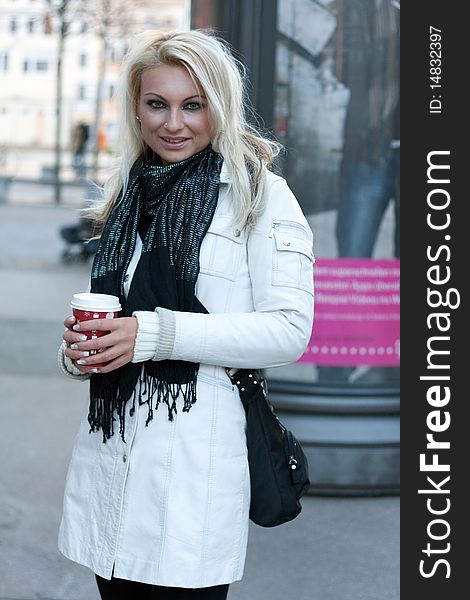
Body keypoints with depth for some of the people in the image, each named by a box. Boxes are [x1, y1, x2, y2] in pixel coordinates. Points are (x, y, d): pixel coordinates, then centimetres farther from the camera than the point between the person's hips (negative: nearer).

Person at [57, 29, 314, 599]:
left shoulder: (258, 192, -3)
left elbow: (288, 329, -11)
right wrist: (80, 348, 3)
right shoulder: (129, 195, 16)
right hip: (108, 447, 6)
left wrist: (153, 334, -18)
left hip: (196, 451, -6)